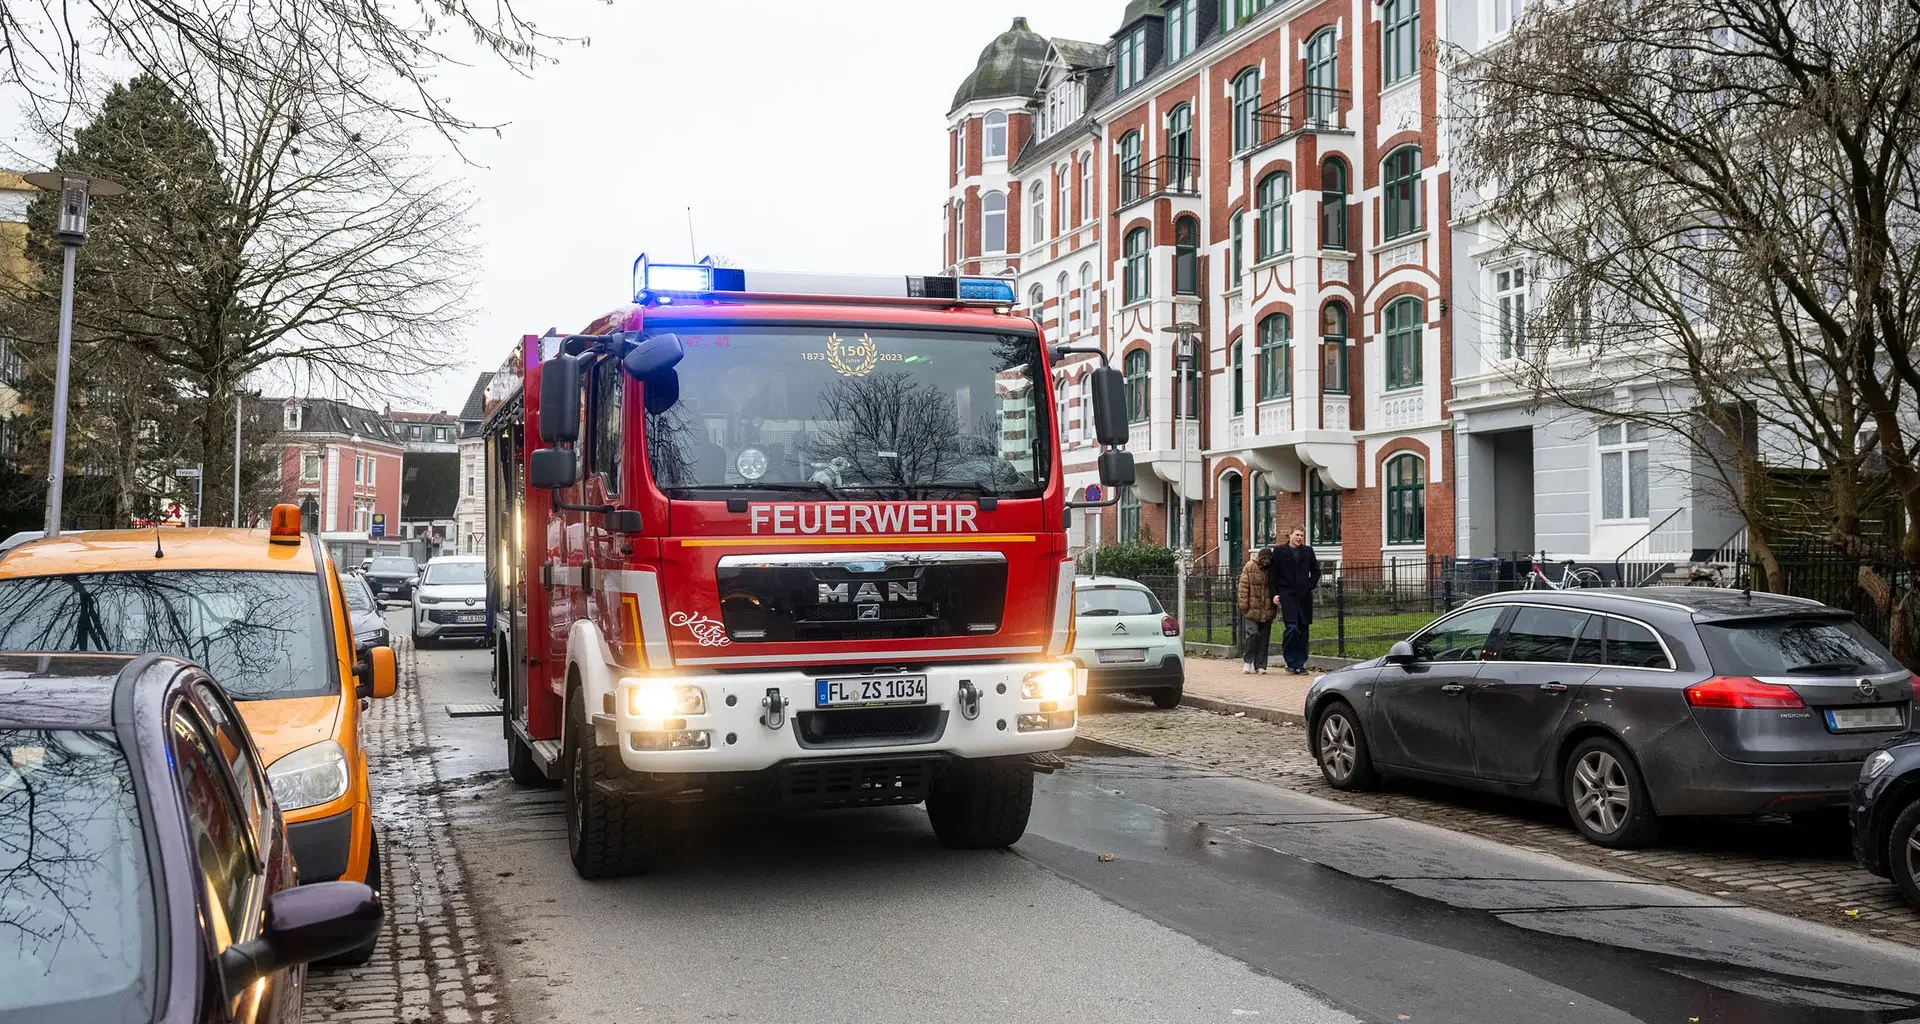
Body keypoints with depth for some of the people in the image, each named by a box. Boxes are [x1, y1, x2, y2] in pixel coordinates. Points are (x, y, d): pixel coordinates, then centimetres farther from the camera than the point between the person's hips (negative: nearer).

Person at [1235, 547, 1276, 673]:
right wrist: (1244, 606, -7)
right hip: (1253, 609, -3)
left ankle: (1260, 665, 13)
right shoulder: (1249, 567, -2)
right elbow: (1243, 587, -3)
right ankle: (1247, 660, 10)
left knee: (1264, 638, 5)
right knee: (1252, 633, -10)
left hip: (1267, 611, 3)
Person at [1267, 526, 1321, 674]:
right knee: (1292, 627, -13)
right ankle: (1290, 662, 0)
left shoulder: (1308, 551, 11)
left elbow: (1316, 571, 18)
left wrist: (1310, 586, 3)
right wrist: (1274, 593, -3)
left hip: (1304, 595, 4)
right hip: (1287, 594, -3)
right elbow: (1272, 574, 4)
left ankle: (1300, 664, 10)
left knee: (1303, 629, 4)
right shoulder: (1279, 551, 3)